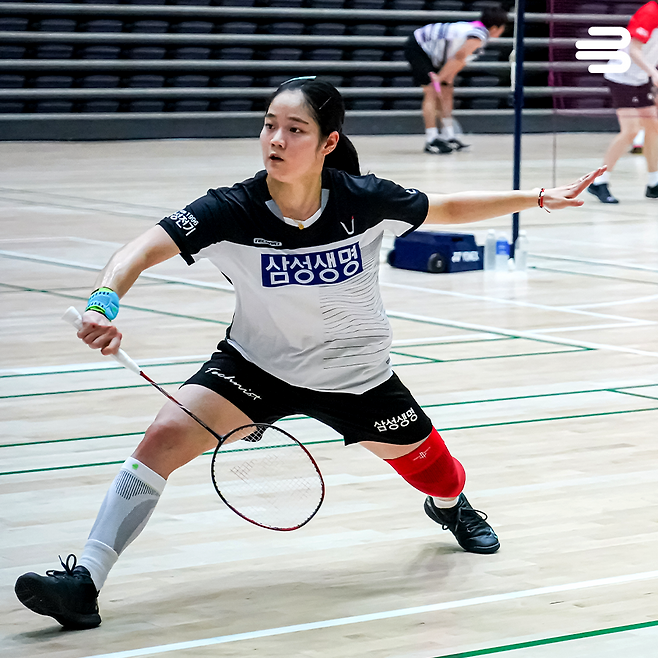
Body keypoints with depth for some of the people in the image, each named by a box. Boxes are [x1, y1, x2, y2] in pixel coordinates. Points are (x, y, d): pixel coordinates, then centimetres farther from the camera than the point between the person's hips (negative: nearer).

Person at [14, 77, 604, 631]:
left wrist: (539, 198, -5)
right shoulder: (231, 212, -27)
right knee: (166, 437, -21)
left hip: (355, 372, 2)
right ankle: (84, 584, -17)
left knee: (422, 458, 18)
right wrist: (106, 301, -56)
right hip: (257, 363, -1)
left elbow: (449, 209, -5)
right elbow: (141, 250, -36)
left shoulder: (365, 200, -23)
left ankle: (451, 503, 59)